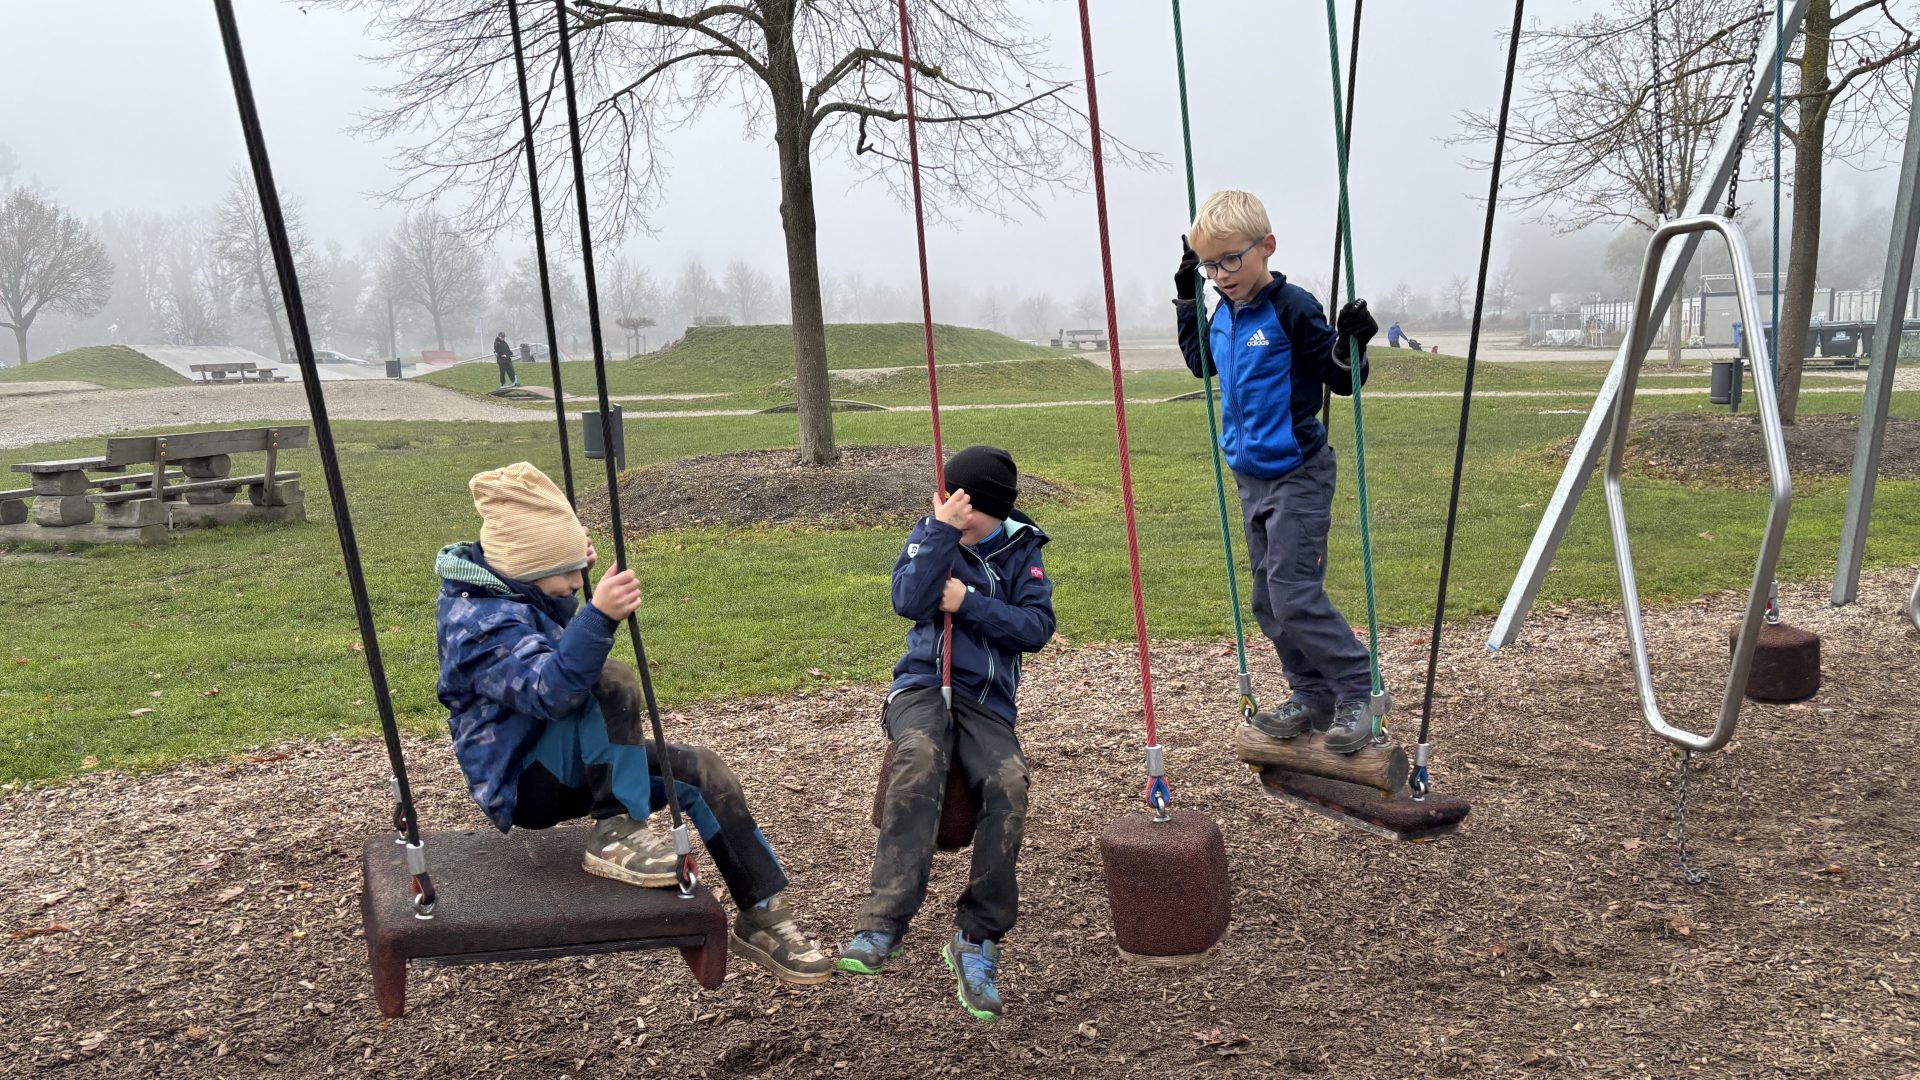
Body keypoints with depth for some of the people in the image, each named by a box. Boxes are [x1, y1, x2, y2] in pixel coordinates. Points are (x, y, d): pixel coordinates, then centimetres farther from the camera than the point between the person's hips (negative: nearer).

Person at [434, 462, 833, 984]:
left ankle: (764, 914, -3)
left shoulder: (511, 589, 7)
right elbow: (547, 689, -40)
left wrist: (575, 576, 17)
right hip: (523, 782, -9)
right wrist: (598, 613, -53)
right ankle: (616, 833, -24)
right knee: (611, 683, -33)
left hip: (570, 763, 9)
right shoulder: (476, 619, -23)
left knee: (702, 770, -7)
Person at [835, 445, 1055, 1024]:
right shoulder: (931, 533, 6)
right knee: (920, 757, -36)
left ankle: (977, 939, -18)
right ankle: (884, 920, -39)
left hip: (986, 699, 1)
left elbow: (1038, 627, -4)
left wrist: (968, 602, -11)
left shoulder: (1022, 549, 8)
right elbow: (909, 601, -11)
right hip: (924, 685, -1)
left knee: (1009, 783, -29)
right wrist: (941, 532, -16)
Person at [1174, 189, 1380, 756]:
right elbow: (1200, 362, 25)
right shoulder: (1224, 314, 5)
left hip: (1297, 477, -8)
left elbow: (1341, 380, -11)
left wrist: (1350, 343, -31)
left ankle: (1357, 692, 2)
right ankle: (1314, 696, 22)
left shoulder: (1293, 309, -16)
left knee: (1295, 596, -12)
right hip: (1251, 477, 8)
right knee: (1268, 601, 12)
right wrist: (1186, 298, 18)